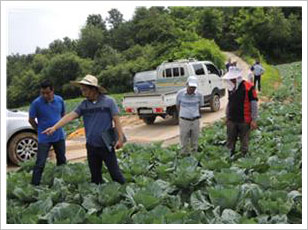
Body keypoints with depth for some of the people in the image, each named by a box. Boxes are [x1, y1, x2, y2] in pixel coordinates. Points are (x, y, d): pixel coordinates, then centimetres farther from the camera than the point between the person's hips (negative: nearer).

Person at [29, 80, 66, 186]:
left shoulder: (59, 100, -4)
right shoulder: (36, 103, -15)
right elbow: (31, 120, -4)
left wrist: (58, 127, 10)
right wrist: (40, 130, 2)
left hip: (59, 136, 4)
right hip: (44, 139, -4)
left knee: (62, 161, 17)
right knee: (40, 164, -3)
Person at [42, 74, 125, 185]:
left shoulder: (108, 101, -7)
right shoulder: (84, 104, 4)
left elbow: (116, 120, -7)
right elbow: (70, 116, -3)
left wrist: (120, 138, -10)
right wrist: (55, 127, -14)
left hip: (106, 146, -4)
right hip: (91, 146, 4)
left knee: (115, 172, 3)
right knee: (95, 176, 14)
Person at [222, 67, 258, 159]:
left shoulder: (248, 88, -9)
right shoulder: (230, 88, 10)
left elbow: (254, 104, -9)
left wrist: (254, 120, -11)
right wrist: (227, 116, 18)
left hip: (244, 121, -5)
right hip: (231, 120, 5)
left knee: (244, 141, 7)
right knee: (230, 141, 9)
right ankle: (230, 156, 21)